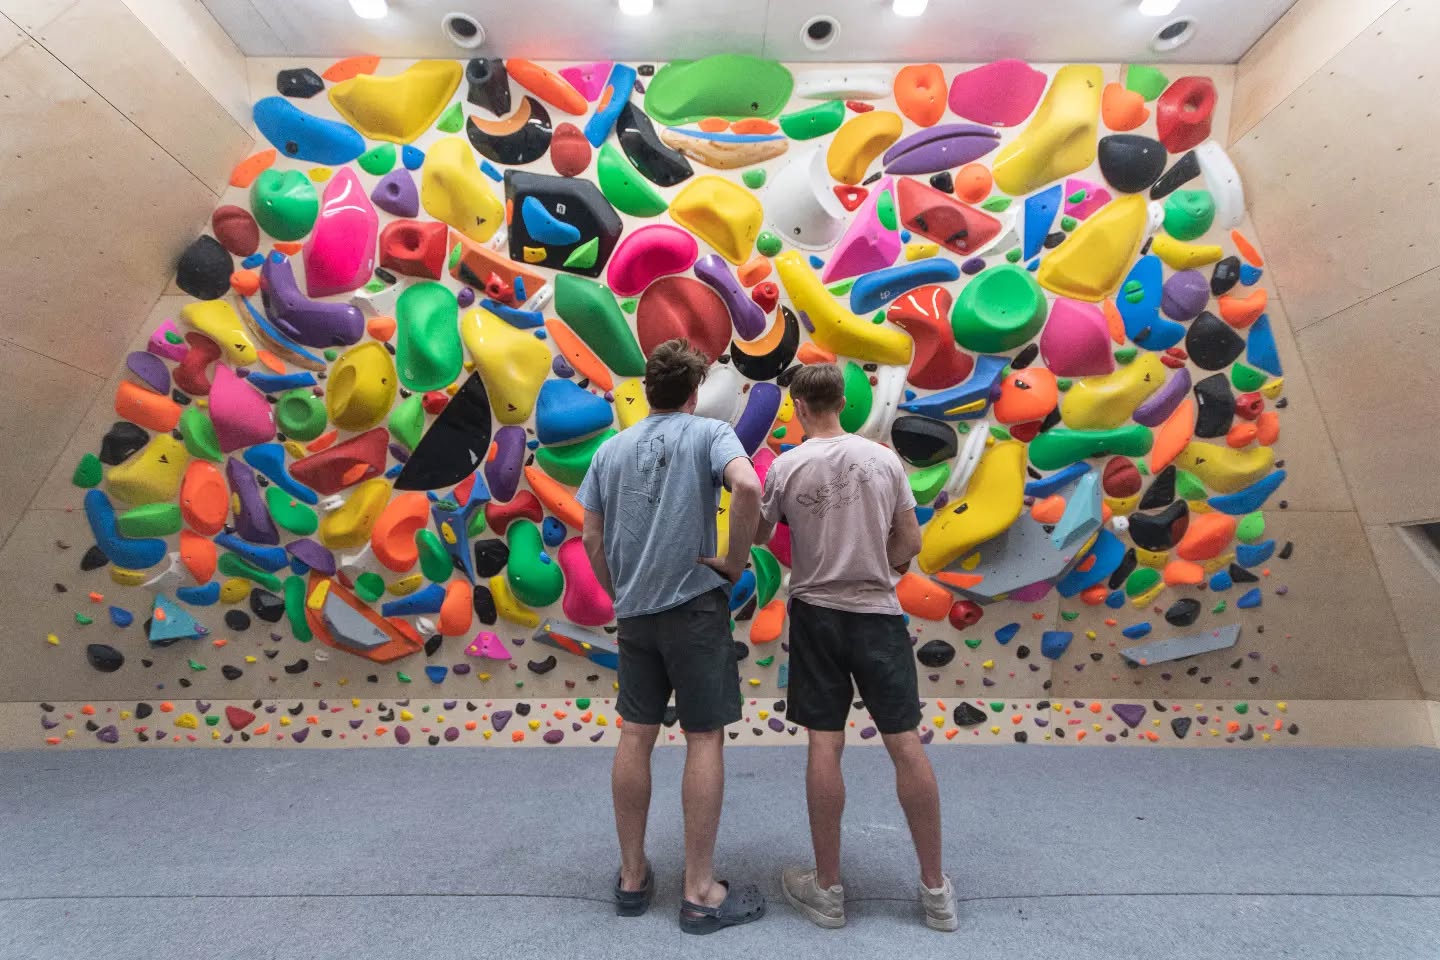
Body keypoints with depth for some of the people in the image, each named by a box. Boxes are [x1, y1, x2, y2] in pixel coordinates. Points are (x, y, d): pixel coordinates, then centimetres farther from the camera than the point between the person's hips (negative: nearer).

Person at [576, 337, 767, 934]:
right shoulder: (708, 433, -4)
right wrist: (735, 560, -12)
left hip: (633, 612, 5)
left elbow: (591, 539, 8)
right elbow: (748, 487, -24)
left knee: (635, 735, 15)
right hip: (694, 605, -4)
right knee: (704, 738, 7)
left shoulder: (611, 449, 10)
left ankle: (632, 876, 31)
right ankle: (701, 891, 20)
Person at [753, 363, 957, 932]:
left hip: (815, 613, -1)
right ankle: (935, 890, 27)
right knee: (906, 745, 10)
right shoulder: (884, 459, -2)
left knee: (825, 746, 8)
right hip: (878, 613, 1)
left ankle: (828, 890, 24)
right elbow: (910, 544, 2)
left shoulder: (786, 467, -7)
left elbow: (757, 537, 4)